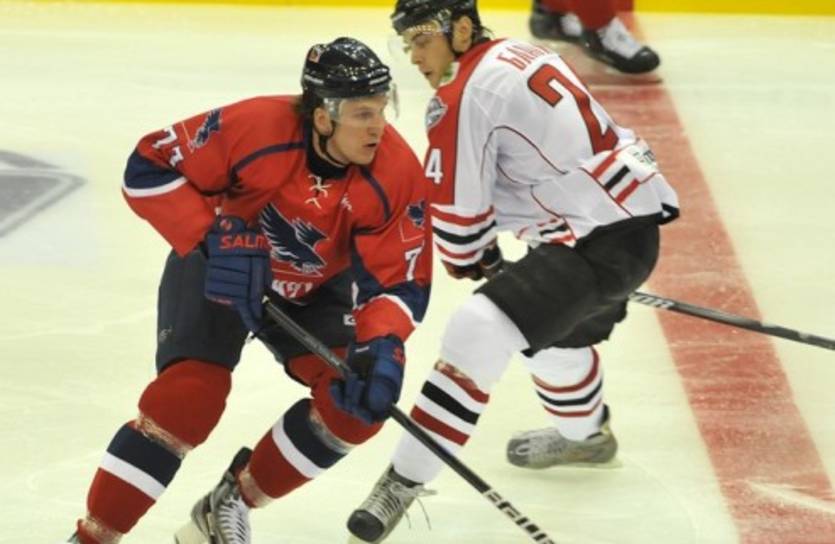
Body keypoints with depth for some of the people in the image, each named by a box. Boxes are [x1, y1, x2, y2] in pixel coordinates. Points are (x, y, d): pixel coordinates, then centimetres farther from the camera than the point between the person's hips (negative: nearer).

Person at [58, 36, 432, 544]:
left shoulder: (397, 174, -25)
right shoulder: (254, 127, -33)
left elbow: (399, 282, -20)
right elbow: (150, 168, -24)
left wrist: (381, 346, -38)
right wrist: (213, 238, -34)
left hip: (316, 290, 4)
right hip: (219, 269, -4)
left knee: (361, 400, -15)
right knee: (190, 396, -22)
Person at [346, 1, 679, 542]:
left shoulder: (464, 97, -14)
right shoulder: (520, 54, 14)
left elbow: (456, 208, -8)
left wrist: (470, 257, 13)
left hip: (602, 241, -10)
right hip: (634, 212, 10)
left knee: (480, 329, -19)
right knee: (553, 321, 35)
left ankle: (406, 478, -18)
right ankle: (585, 433, 60)